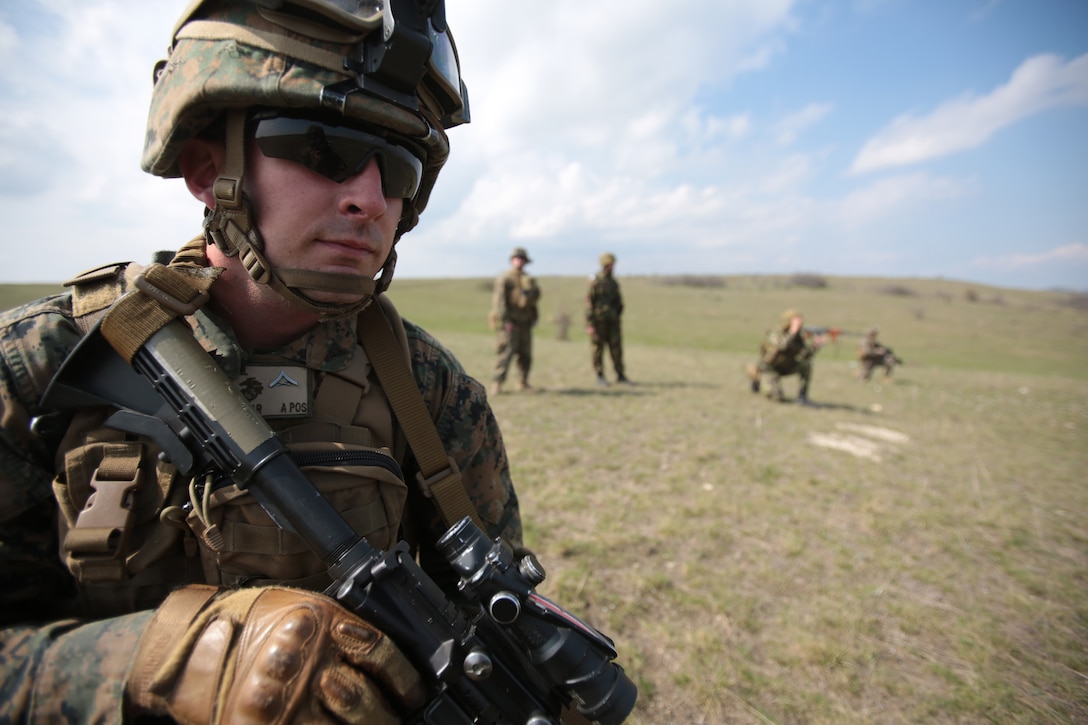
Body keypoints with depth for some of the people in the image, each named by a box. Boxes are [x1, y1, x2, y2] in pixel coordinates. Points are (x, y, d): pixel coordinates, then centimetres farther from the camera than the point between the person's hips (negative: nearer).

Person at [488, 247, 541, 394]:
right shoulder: (504, 278, -2)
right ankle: (496, 383, -10)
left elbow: (536, 297, 19)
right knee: (506, 353, -12)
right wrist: (505, 320, -17)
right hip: (510, 323, -6)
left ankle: (523, 383, 21)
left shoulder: (528, 279, 19)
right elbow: (499, 300, -11)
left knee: (526, 355, 9)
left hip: (525, 323, 7)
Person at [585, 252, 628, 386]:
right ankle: (600, 376, 12)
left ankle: (620, 376, 12)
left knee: (616, 348, 5)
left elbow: (618, 301, 19)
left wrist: (618, 315, 10)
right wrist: (590, 324, -16)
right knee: (598, 348, 2)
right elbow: (589, 303, -11)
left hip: (612, 322, 6)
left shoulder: (614, 282, 12)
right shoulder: (595, 282, -7)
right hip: (599, 321, -5)